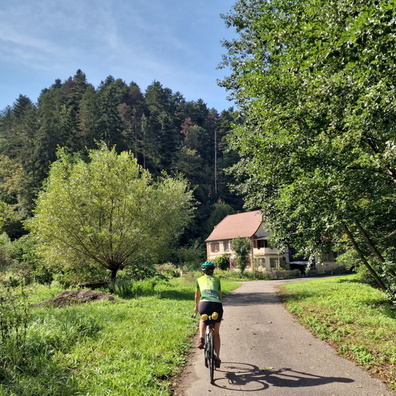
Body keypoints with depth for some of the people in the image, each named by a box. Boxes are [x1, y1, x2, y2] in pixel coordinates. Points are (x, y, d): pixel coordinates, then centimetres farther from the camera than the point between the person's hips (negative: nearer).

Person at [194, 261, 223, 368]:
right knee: (216, 333, 19)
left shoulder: (199, 279, 25)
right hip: (217, 304, 1)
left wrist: (196, 307, 49)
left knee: (203, 320, 33)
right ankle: (217, 357, 16)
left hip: (204, 303, -1)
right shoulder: (216, 279, 26)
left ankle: (201, 338, 9)